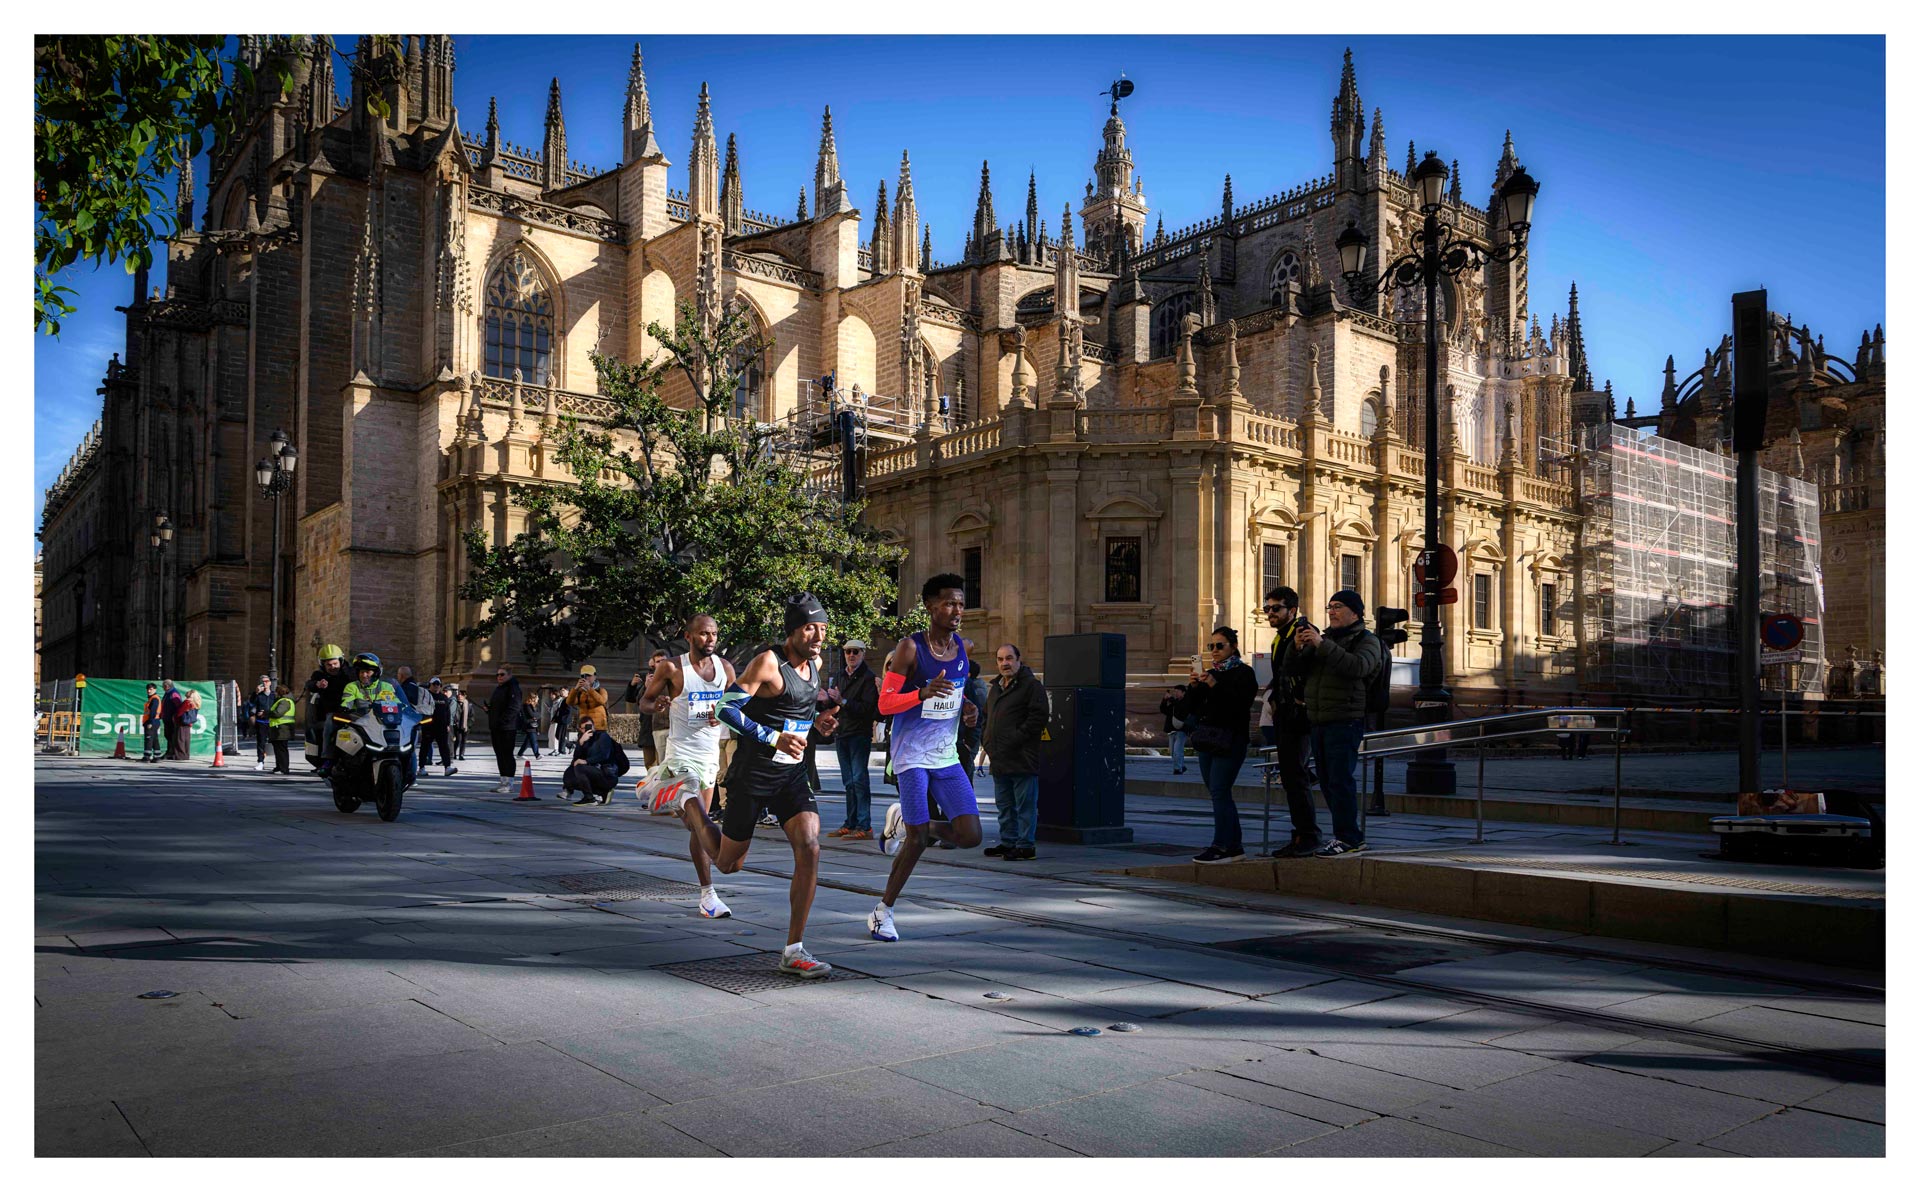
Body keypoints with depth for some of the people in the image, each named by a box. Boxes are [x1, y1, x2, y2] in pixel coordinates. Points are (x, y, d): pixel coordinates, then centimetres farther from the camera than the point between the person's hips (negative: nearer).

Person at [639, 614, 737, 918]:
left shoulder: (725, 668, 4)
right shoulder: (672, 668, -9)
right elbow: (644, 702, -1)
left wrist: (723, 715, -9)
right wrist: (656, 705, -25)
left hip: (710, 753, 6)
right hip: (681, 753, -6)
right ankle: (707, 896, -10)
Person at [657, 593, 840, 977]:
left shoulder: (815, 663, 8)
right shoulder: (768, 662, -17)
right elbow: (726, 708, -20)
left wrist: (818, 717, 8)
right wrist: (774, 738, -26)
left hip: (792, 773, 6)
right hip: (752, 773, -6)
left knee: (809, 850, -14)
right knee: (729, 863, 10)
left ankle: (793, 951, -6)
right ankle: (689, 802, 39)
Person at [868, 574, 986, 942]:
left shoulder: (962, 647, 7)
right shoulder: (910, 647, -12)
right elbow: (884, 704, -13)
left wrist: (967, 707, 1)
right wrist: (924, 694, -29)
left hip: (947, 757, 6)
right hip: (912, 756, -6)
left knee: (971, 837, -4)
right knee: (918, 840, -6)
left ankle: (903, 822, 22)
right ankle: (883, 910, 15)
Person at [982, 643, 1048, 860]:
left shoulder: (1031, 685, -7)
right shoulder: (996, 688, 20)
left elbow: (1038, 718, -15)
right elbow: (988, 718, 31)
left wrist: (1015, 740, -18)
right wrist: (987, 740, 14)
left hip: (1022, 759, -9)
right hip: (999, 759, 9)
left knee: (1025, 805, -3)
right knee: (1004, 805, 15)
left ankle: (1025, 846, 1)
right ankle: (1007, 842, 24)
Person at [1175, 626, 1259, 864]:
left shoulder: (1243, 673, -3)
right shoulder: (1209, 674, 17)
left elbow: (1242, 704, -18)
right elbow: (1190, 708, 13)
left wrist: (1216, 686, -23)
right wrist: (1193, 688, -6)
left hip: (1230, 740, -7)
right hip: (1207, 740, 7)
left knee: (1219, 791, -13)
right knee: (1220, 793, 8)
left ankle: (1221, 847, -13)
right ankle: (1234, 846, 14)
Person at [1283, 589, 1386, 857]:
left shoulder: (1367, 640, -1)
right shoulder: (1325, 638, 20)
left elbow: (1358, 666, -24)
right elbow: (1293, 670, 14)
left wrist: (1322, 645, -26)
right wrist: (1297, 648, -7)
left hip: (1346, 721, -8)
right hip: (1319, 722, 8)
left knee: (1340, 780, -12)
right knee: (1327, 781, 10)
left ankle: (1348, 837, -8)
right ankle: (1347, 834, 19)